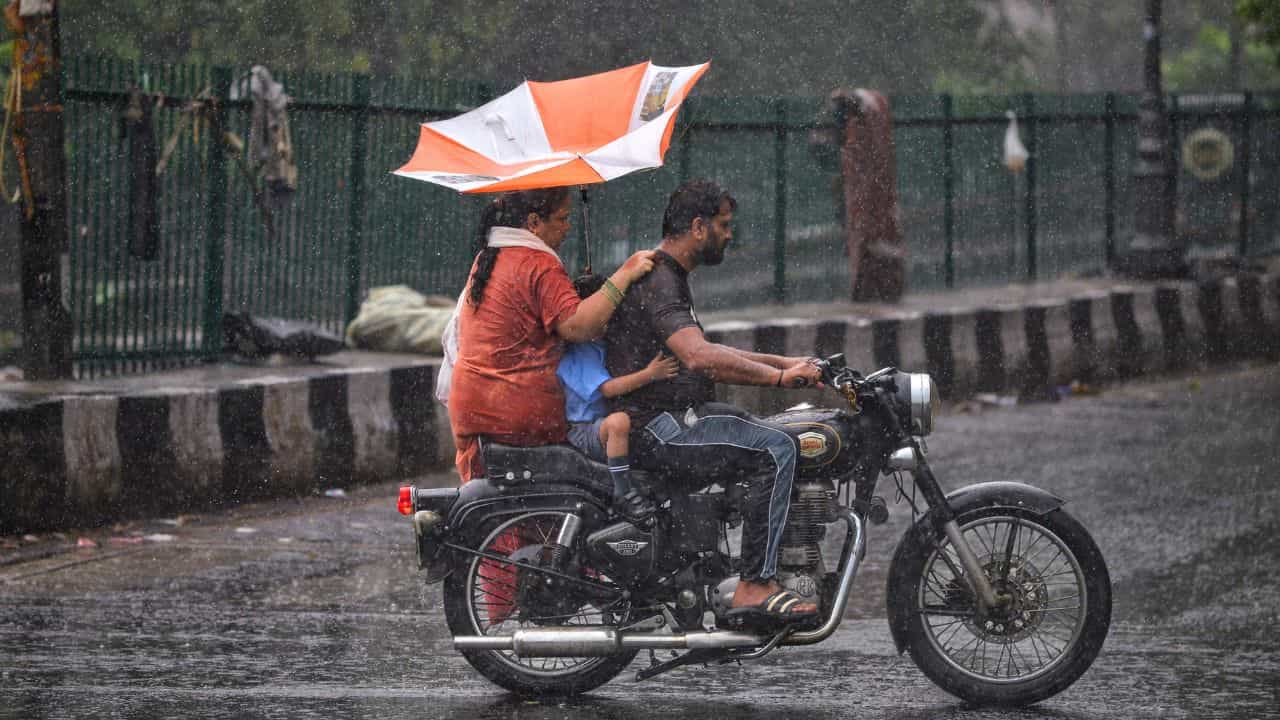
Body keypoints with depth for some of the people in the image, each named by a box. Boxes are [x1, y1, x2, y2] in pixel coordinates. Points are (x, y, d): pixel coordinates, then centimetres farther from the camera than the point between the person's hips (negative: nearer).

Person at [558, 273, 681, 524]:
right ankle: (623, 493, -36)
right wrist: (648, 374, -31)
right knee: (619, 421, -40)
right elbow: (607, 388, -25)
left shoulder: (602, 347, 16)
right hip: (581, 431, -10)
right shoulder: (576, 353, -14)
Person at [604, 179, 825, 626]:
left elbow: (708, 359, 26)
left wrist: (786, 365, 18)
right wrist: (779, 376, -26)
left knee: (770, 436, 22)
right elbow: (699, 357, -31)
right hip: (653, 429, -11)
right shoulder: (656, 281, -15)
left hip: (667, 418, 11)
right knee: (774, 449, -21)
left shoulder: (667, 277, 20)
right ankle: (755, 587, -25)